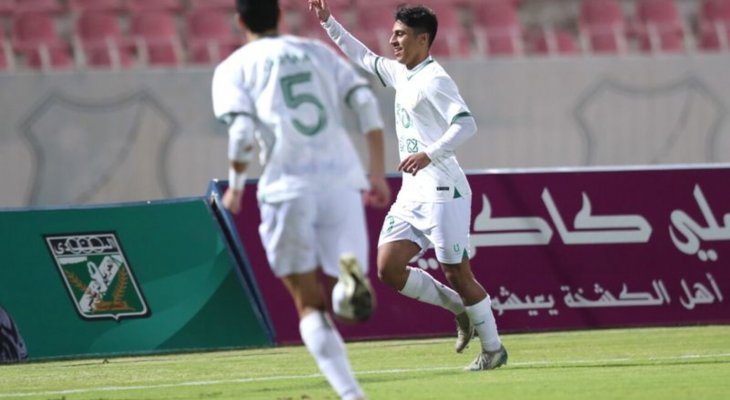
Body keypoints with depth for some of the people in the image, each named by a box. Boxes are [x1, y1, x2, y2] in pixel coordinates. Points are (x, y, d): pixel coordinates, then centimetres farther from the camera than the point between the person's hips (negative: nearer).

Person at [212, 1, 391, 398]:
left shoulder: (234, 68, 10)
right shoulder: (318, 52, 19)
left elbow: (241, 130, -6)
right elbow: (365, 103, 8)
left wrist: (235, 186, 8)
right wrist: (377, 172, 10)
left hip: (288, 186, -2)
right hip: (341, 180, 2)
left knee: (310, 305, 6)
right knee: (353, 305, 6)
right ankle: (352, 275, -32)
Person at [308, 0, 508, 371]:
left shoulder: (434, 80, -13)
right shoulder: (401, 74, 14)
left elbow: (465, 124, -26)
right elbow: (363, 58, 31)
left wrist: (430, 154, -36)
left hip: (441, 193, -9)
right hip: (411, 196, 9)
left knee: (457, 274, -4)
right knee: (389, 268, 0)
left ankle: (493, 348, 10)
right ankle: (460, 308, 17)